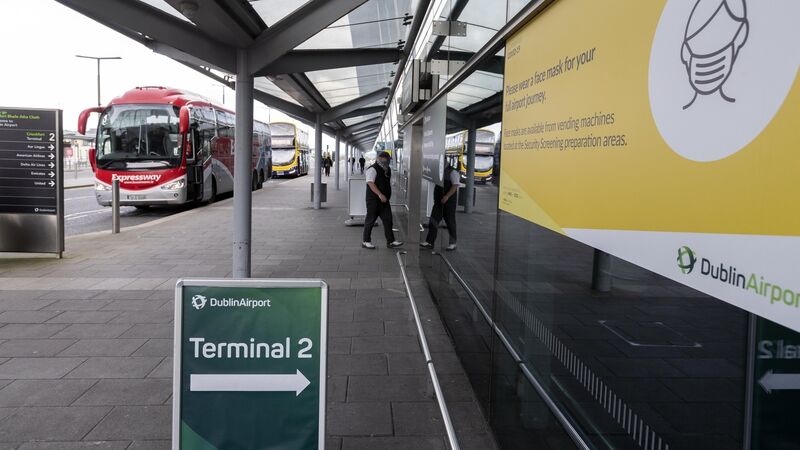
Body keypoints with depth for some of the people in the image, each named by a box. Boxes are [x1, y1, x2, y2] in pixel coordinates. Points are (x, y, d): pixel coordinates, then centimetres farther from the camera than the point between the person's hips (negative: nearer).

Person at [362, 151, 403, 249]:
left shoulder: (388, 170, 13)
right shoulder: (373, 169, -13)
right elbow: (370, 183, -24)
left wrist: (388, 196, 19)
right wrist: (380, 195, -30)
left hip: (384, 200, 7)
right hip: (373, 200, -7)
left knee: (388, 220, 4)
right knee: (370, 220, 1)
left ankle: (391, 241, 7)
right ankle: (366, 241, 12)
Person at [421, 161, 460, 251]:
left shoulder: (452, 172, -10)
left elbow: (455, 185, -18)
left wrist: (447, 196, -26)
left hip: (449, 202, -7)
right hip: (438, 201, 7)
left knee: (450, 222, 3)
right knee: (433, 221, 1)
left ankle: (453, 244, 14)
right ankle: (429, 242, 2)